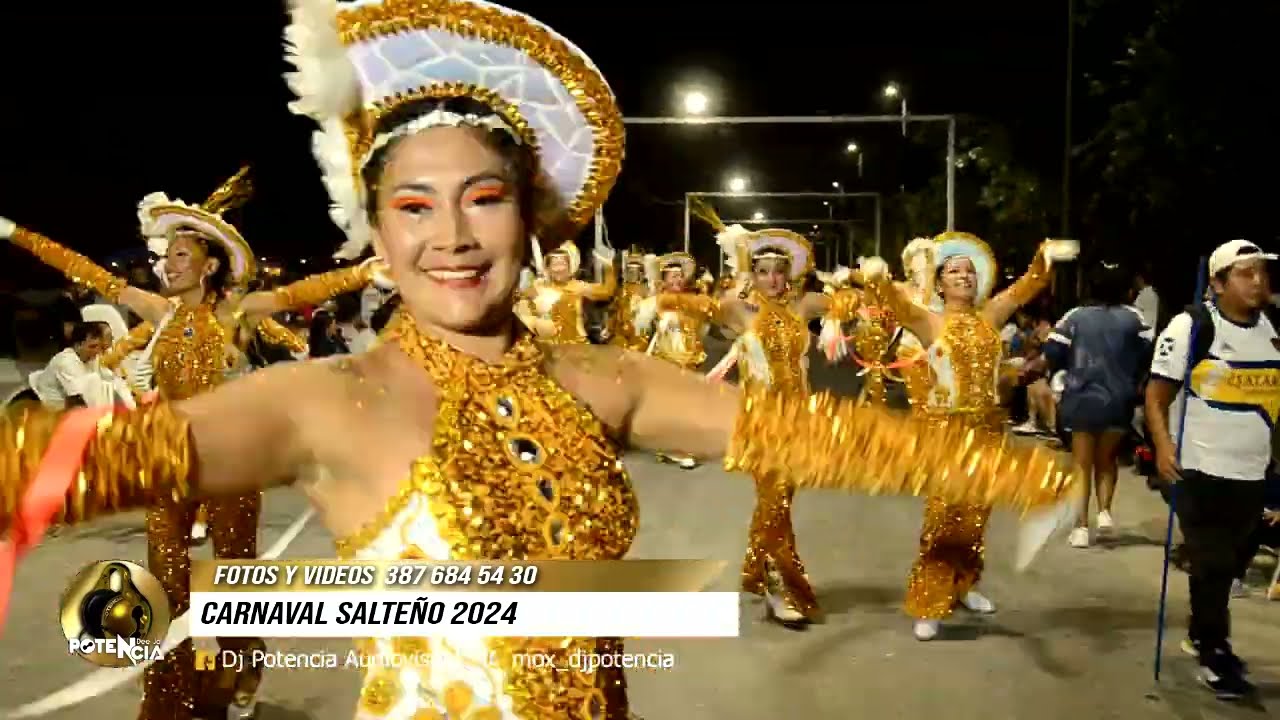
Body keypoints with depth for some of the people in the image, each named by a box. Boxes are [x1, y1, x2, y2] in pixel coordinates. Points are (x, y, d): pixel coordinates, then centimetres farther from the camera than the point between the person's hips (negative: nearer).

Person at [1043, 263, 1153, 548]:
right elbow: (1150, 352, -7)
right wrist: (1131, 377, 10)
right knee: (1107, 459, 20)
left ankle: (1081, 526, 6)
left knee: (1082, 464, 8)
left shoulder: (1075, 316, -4)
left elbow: (1052, 352, -9)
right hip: (1118, 401, 1)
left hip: (1082, 399, -1)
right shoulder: (1134, 317, -1)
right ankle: (1104, 511, 3)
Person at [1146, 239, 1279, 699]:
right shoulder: (1191, 326, -10)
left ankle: (1201, 634, 36)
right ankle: (1214, 654, 12)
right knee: (1211, 566, -2)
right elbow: (1157, 394, -11)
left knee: (1228, 564, 17)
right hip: (1200, 469, -6)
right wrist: (1162, 444, -24)